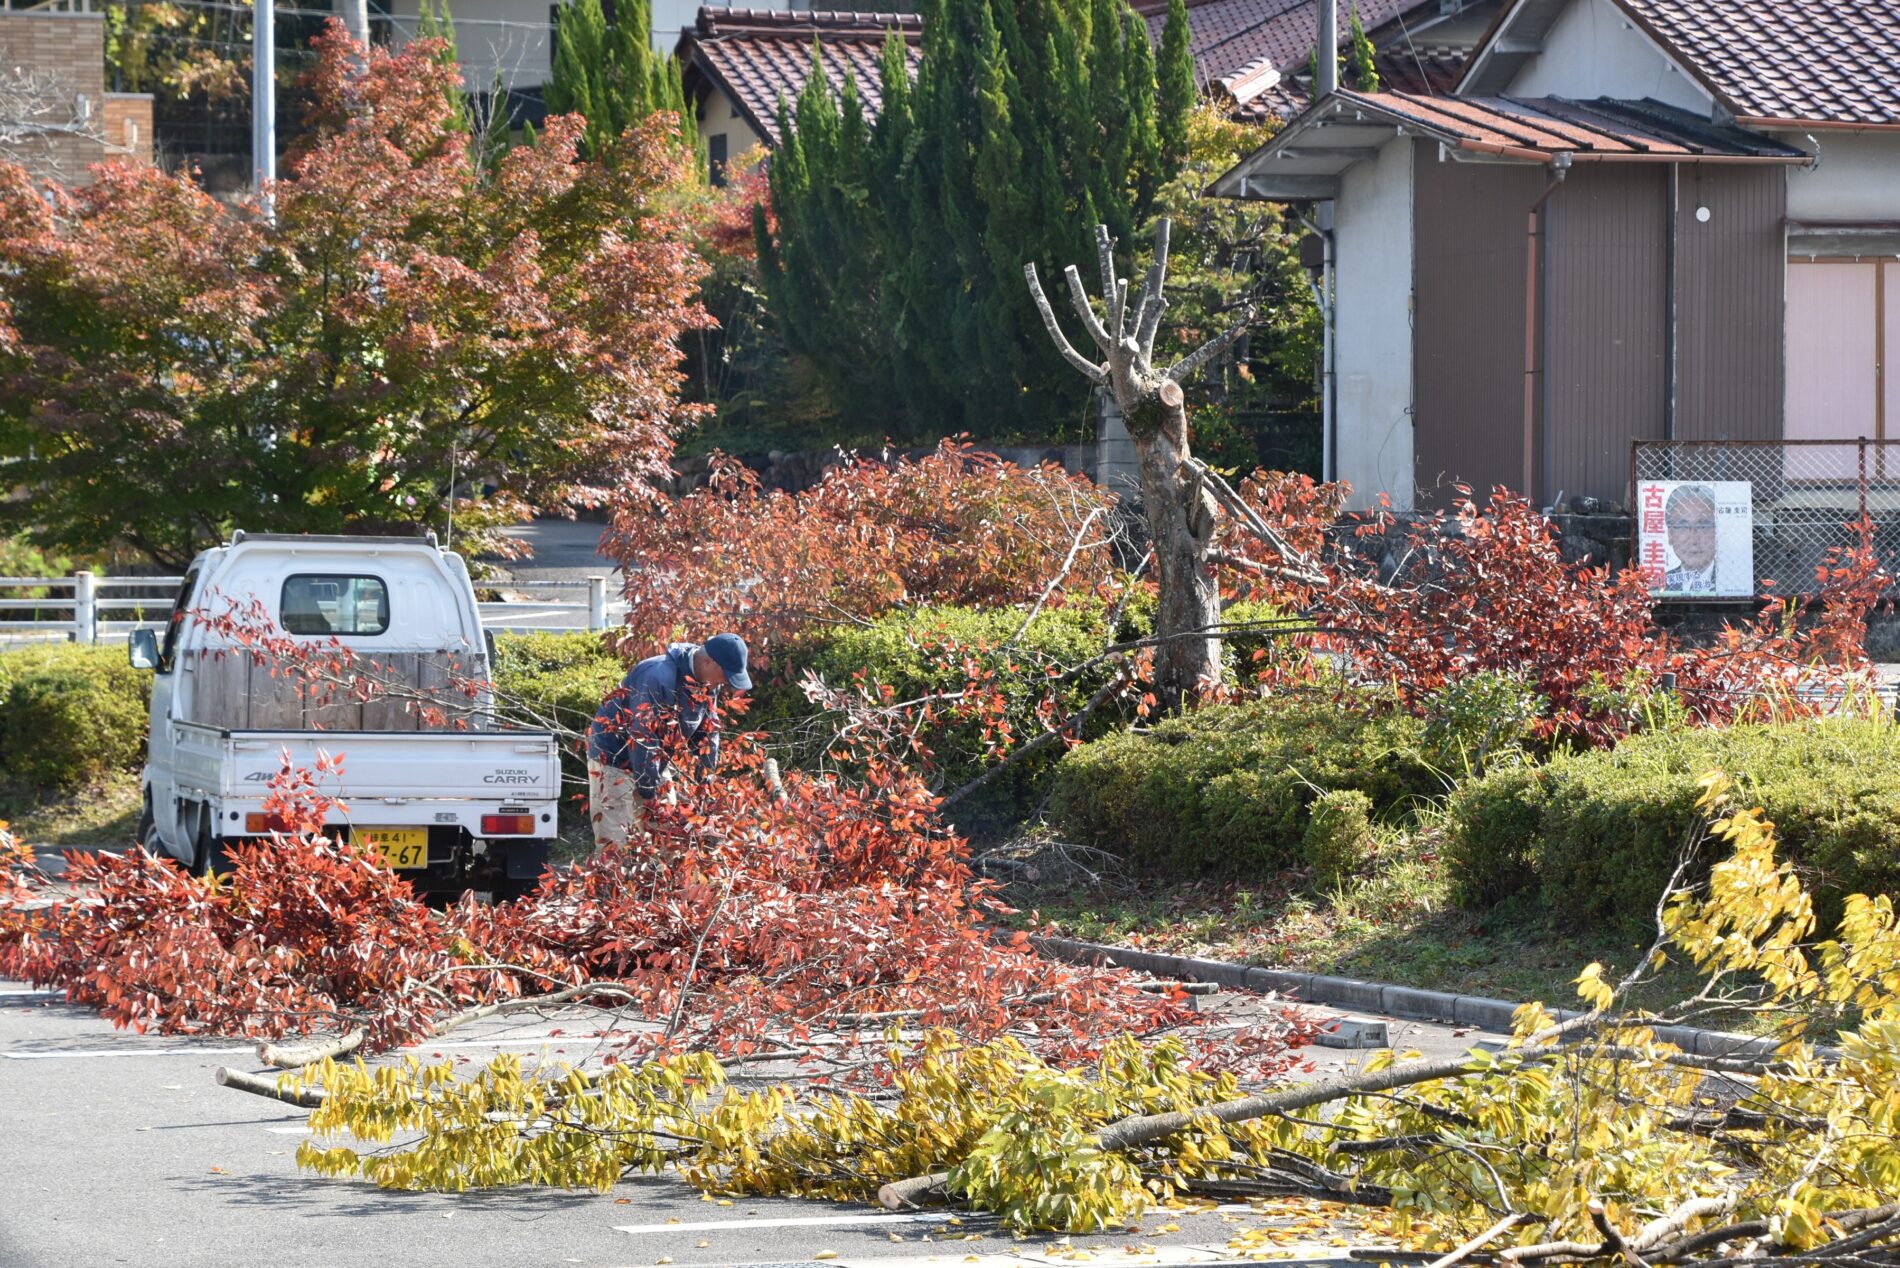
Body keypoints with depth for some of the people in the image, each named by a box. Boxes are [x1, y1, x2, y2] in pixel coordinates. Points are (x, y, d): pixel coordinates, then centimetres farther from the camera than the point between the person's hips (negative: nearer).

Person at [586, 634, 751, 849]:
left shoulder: (708, 682, -2)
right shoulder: (658, 677, -30)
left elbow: (707, 733, 6)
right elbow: (643, 736, -30)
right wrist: (650, 790, -25)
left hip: (654, 763, 9)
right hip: (614, 760, -9)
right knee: (617, 843, -12)